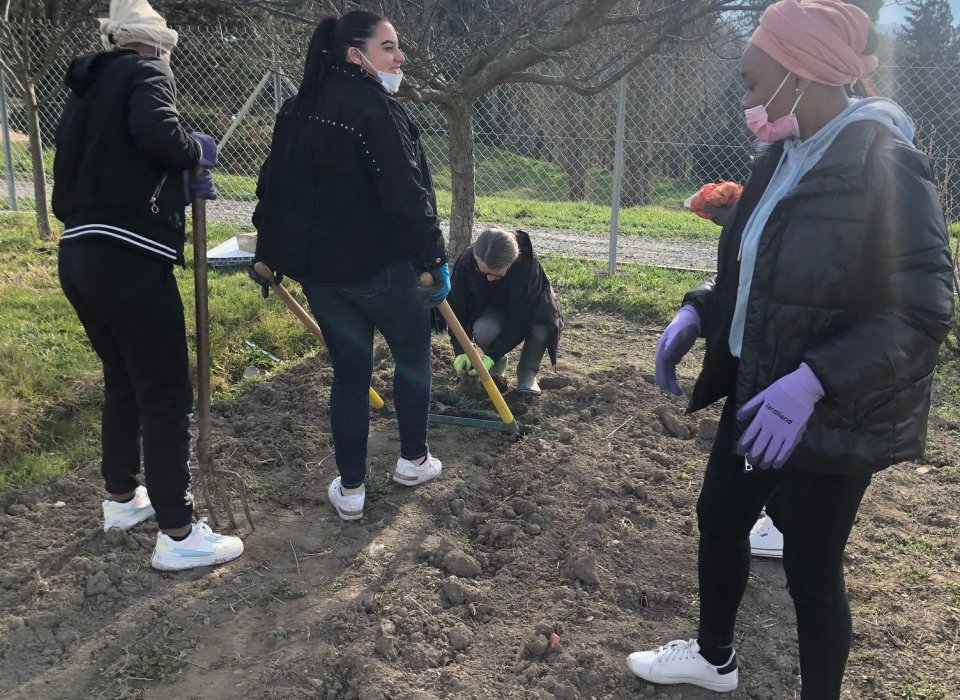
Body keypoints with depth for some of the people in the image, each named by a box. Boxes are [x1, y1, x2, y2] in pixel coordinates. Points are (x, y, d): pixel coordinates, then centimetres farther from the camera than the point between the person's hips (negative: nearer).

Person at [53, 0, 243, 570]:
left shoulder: (85, 90, 23)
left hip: (79, 256, 9)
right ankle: (178, 535, 4)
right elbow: (157, 134, -23)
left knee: (123, 381, 22)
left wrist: (181, 186, 19)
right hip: (128, 258, -9)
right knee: (167, 396, -2)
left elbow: (106, 171, 18)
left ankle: (121, 499, 36)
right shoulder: (145, 72, -1)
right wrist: (196, 150, -2)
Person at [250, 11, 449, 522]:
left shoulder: (296, 110, 10)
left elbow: (272, 185, 14)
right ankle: (413, 461, 29)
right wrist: (432, 258, -16)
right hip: (377, 263, -7)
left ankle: (350, 489, 17)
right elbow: (406, 194, -21)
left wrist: (267, 256, 21)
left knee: (349, 372, 13)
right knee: (413, 352, 16)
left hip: (315, 264, 7)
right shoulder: (376, 108, -15)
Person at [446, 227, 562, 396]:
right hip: (492, 311, 2)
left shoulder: (528, 265, -36)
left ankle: (528, 371, -12)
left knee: (544, 321, -37)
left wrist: (491, 356, -38)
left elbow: (519, 321, -33)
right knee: (483, 331, -35)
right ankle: (498, 364, 0)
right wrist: (460, 351, -29)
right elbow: (458, 308, -18)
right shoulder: (467, 262, -28)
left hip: (525, 312, -1)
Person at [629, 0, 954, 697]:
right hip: (760, 393, 9)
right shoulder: (783, 157, 5)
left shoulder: (885, 166, -21)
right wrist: (697, 311, 0)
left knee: (811, 567, 7)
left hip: (832, 417, -9)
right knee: (719, 519, 21)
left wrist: (812, 381, -32)